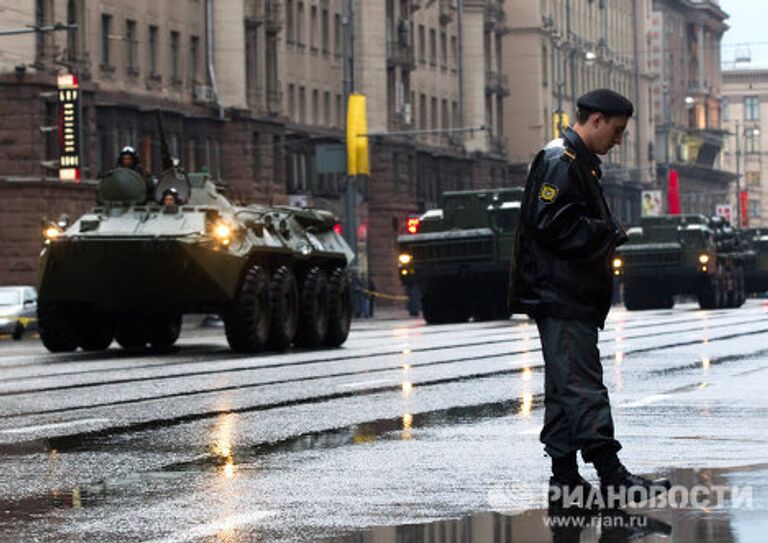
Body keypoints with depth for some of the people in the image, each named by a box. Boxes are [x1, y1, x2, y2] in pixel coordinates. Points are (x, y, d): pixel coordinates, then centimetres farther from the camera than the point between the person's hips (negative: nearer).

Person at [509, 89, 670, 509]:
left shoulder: (579, 163, 21)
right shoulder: (559, 163, -13)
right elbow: (554, 226, -21)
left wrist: (608, 234, 9)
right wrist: (608, 233, -12)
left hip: (571, 298, 11)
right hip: (559, 297, -11)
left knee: (565, 387, 11)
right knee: (582, 385, -12)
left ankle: (564, 480, 14)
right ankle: (611, 476, -15)